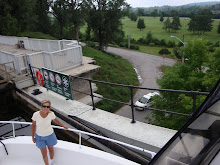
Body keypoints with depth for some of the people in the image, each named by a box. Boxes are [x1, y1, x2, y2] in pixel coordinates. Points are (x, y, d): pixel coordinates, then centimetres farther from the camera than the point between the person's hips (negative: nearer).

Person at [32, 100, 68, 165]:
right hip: (39, 136, -1)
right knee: (44, 153, 8)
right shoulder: (36, 114, -24)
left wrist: (63, 126, 11)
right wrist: (33, 137, -2)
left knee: (51, 149, 23)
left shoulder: (51, 114, -23)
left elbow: (55, 120, -1)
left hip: (50, 135, 1)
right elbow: (33, 125, -9)